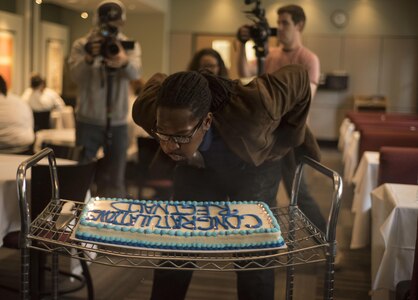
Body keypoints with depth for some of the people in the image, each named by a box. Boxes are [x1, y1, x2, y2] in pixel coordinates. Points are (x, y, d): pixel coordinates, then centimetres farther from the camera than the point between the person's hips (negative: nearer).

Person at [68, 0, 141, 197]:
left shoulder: (130, 46, 4)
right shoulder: (82, 45, 0)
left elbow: (135, 73, -17)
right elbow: (75, 77, -15)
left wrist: (124, 62, -40)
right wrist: (88, 58, -34)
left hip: (117, 122, 1)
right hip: (88, 121, -1)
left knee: (115, 180, 7)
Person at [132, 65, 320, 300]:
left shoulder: (250, 109, -45)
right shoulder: (146, 111, -33)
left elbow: (299, 77, -26)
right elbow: (157, 81, -7)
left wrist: (289, 138, -14)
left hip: (256, 168, -2)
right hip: (195, 168, 3)